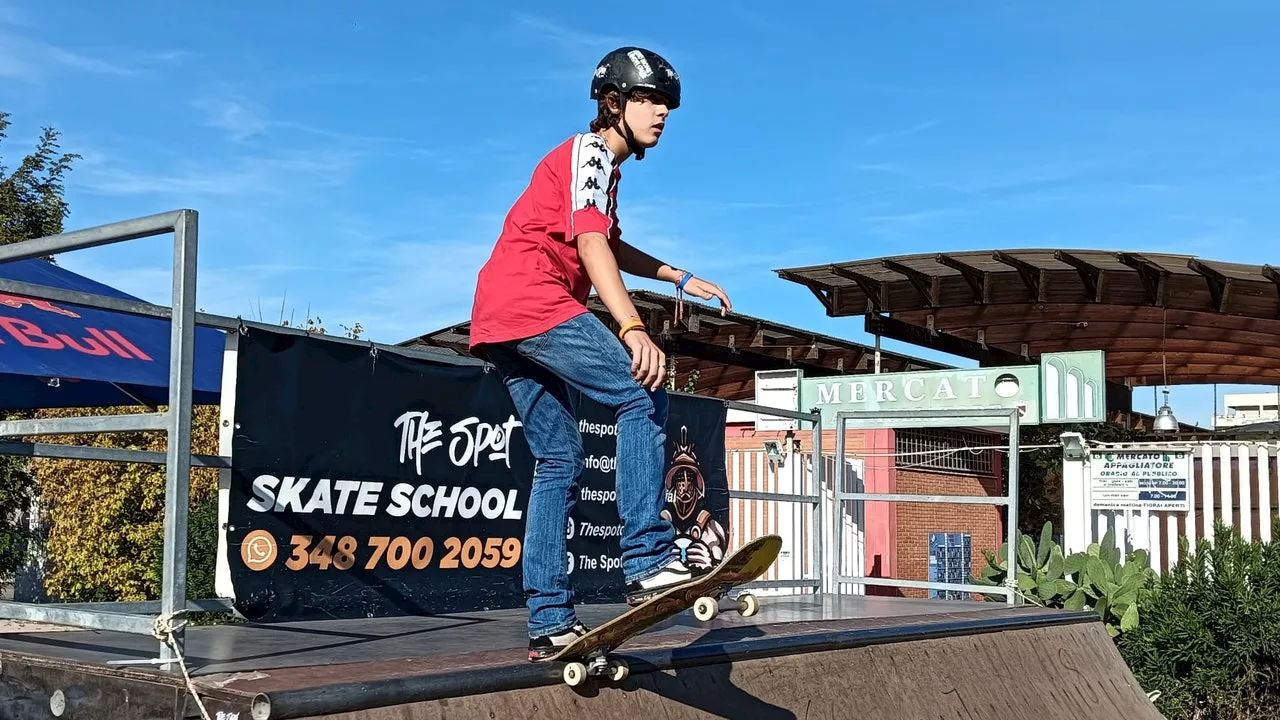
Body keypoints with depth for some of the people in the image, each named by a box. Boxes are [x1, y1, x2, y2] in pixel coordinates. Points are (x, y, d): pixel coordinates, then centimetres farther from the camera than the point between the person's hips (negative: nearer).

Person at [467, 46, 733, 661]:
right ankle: (648, 563, -25)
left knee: (558, 459, 8)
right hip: (532, 303, -10)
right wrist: (632, 328, -33)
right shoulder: (590, 150, -3)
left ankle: (549, 624, 6)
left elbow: (612, 247, 42)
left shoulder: (601, 163, 28)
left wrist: (680, 278, 34)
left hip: (499, 321, 10)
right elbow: (590, 245, -20)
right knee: (642, 396, -16)